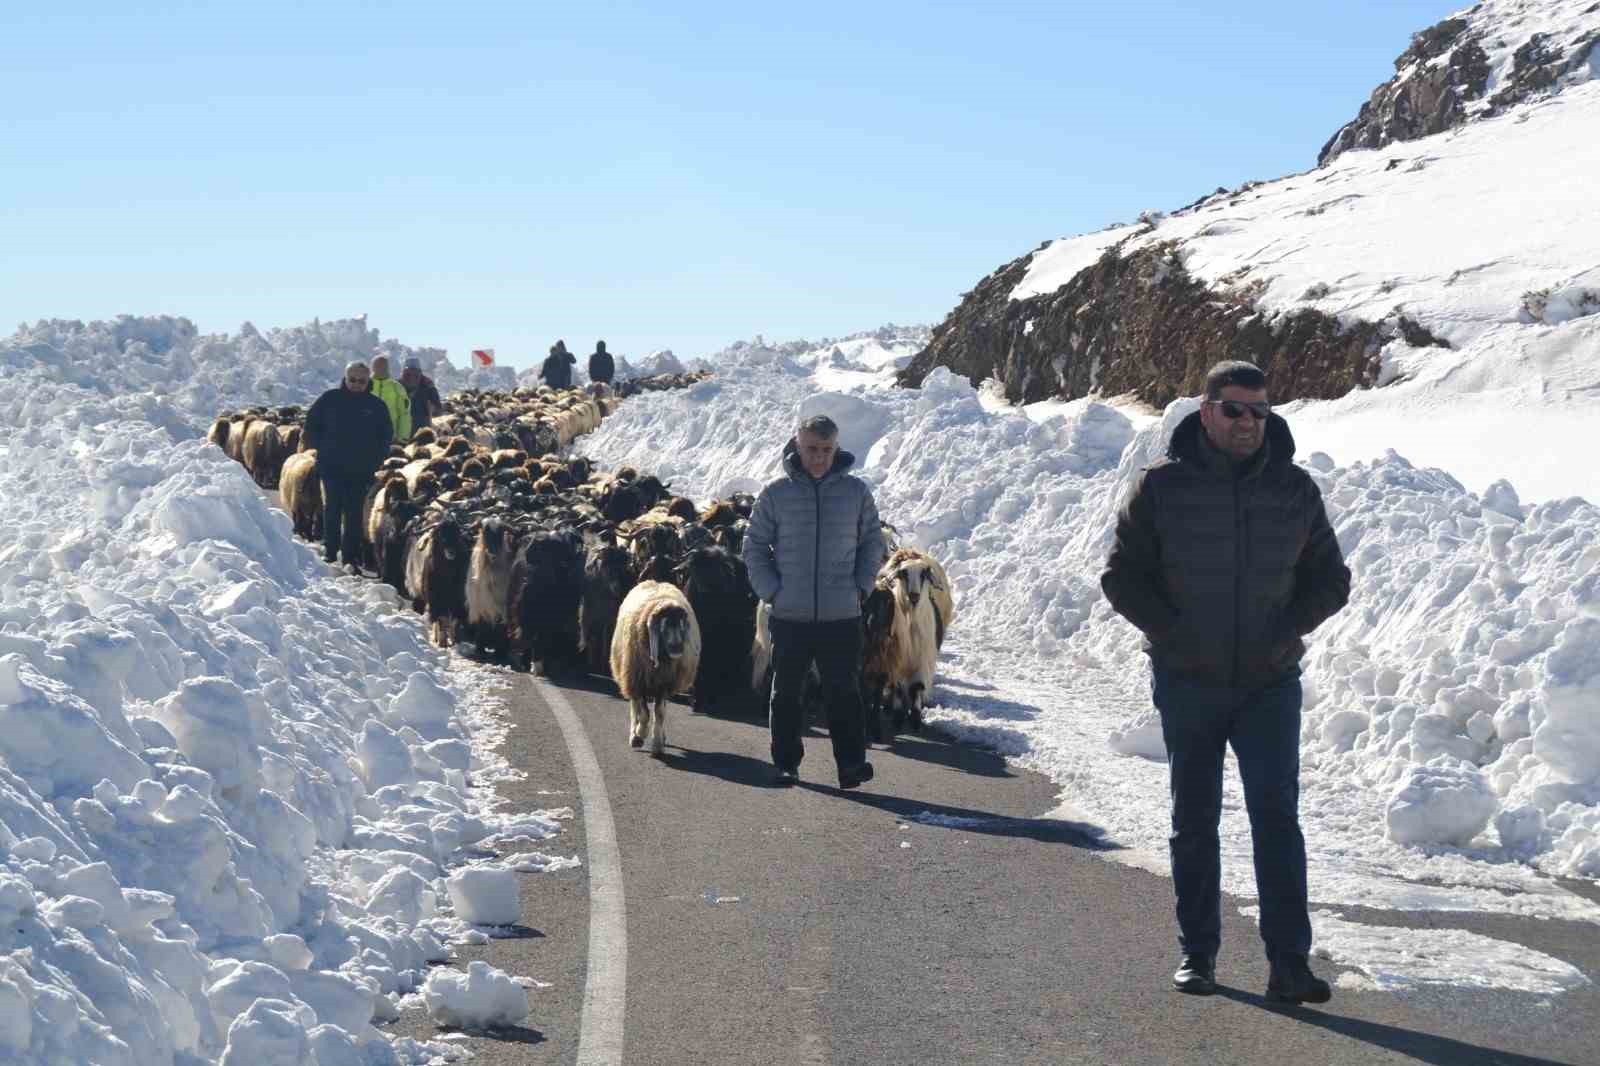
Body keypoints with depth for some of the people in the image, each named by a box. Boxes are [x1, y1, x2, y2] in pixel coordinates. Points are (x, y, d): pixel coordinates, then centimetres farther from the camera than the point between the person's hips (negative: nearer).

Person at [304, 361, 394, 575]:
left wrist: (376, 457, 4)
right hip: (332, 466, 0)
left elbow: (386, 436, 14)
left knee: (354, 513, -2)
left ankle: (351, 558, 1)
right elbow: (311, 424, 10)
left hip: (361, 470, 0)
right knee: (332, 509, 2)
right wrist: (321, 448, 2)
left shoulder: (376, 406, 5)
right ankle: (329, 552, 12)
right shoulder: (330, 399, 2)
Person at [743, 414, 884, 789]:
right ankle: (786, 763, 16)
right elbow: (755, 546, 7)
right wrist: (771, 590, -4)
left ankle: (851, 762, -1)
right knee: (787, 693, 7)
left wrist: (861, 586, 1)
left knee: (844, 692, -1)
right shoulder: (776, 494, 2)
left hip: (842, 616, 0)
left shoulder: (856, 491, 5)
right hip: (790, 616, 0)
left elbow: (872, 543, 13)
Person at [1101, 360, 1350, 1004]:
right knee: (1194, 821, 9)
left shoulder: (1294, 490, 3)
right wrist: (1175, 634, -12)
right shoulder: (1162, 486, -3)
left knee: (1277, 814, -8)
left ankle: (1289, 964, -9)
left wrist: (1286, 632, -7)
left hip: (1270, 680, 1)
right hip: (1187, 682, 0)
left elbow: (1330, 579, 10)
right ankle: (1197, 955, 19)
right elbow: (1122, 577, 0)